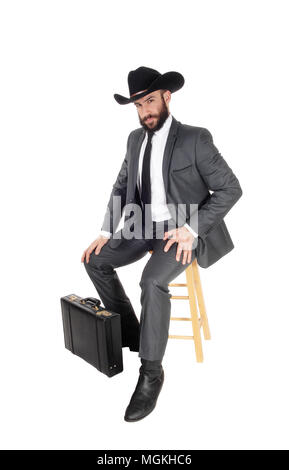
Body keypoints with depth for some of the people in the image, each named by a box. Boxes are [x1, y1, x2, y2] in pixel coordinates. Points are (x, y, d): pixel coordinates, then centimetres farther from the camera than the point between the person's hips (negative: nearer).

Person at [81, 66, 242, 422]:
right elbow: (120, 187, 14)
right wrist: (106, 233, 2)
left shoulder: (195, 139, -11)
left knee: (152, 281, -31)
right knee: (95, 261, -2)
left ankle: (151, 372, -12)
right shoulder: (135, 139, 8)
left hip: (183, 230, -7)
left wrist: (191, 229, -23)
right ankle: (130, 334, 13)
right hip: (145, 225, 7)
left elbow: (230, 189, -12)